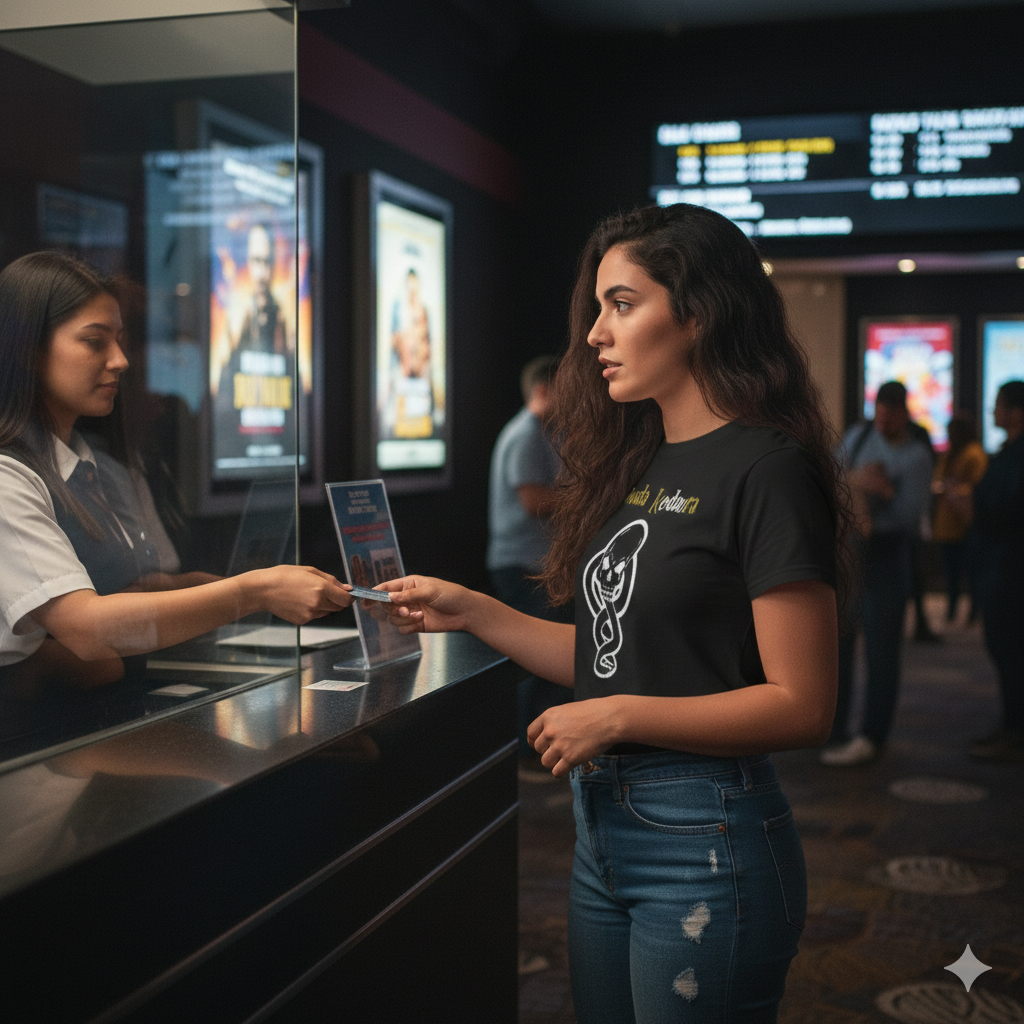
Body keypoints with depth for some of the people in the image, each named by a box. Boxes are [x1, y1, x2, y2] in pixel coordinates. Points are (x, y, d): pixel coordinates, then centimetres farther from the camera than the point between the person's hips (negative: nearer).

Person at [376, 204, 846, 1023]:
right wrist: (470, 611, 6)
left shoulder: (765, 469, -15)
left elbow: (802, 706, -18)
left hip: (704, 840, -8)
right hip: (602, 825, 8)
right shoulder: (637, 465, 10)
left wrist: (619, 716, -19)